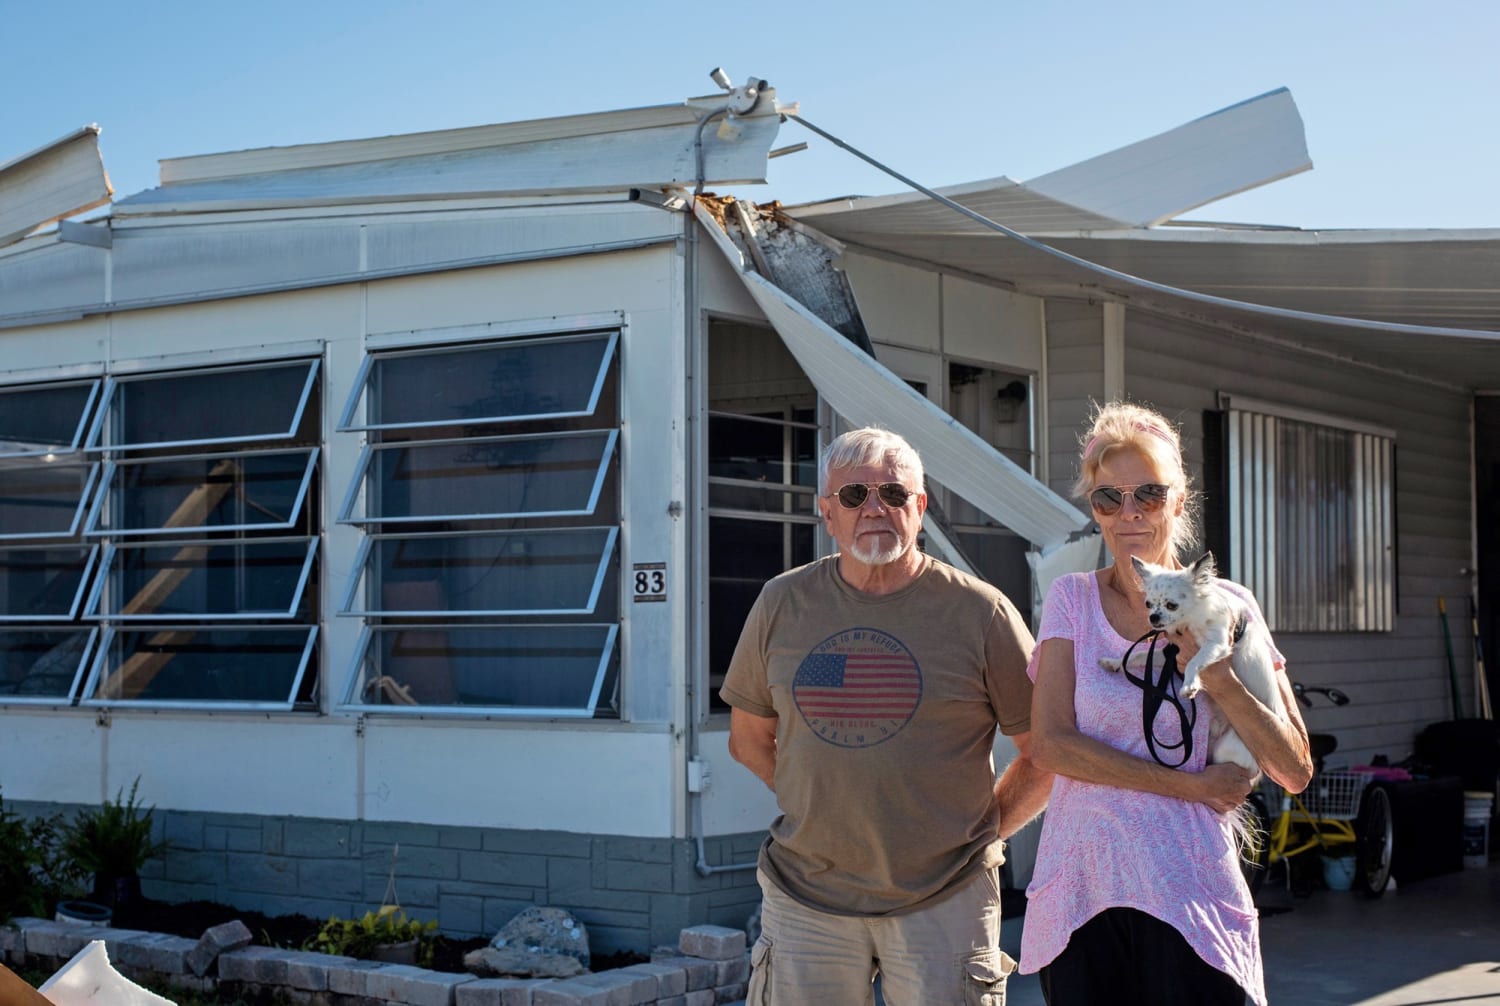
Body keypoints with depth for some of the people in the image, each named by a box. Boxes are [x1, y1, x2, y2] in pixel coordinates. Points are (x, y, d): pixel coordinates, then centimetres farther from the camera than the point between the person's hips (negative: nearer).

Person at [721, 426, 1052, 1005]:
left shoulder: (980, 611, -4)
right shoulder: (782, 605, 3)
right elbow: (749, 739, 15)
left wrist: (981, 832, 1)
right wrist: (822, 810, 8)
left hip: (943, 904, -2)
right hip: (804, 896, 2)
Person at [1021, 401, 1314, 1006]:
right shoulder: (1072, 600, 4)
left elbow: (1295, 772, 1)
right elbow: (1049, 742, -7)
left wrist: (1219, 680, -14)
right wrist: (1190, 784, -11)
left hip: (1188, 896, 0)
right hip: (1080, 893, 1)